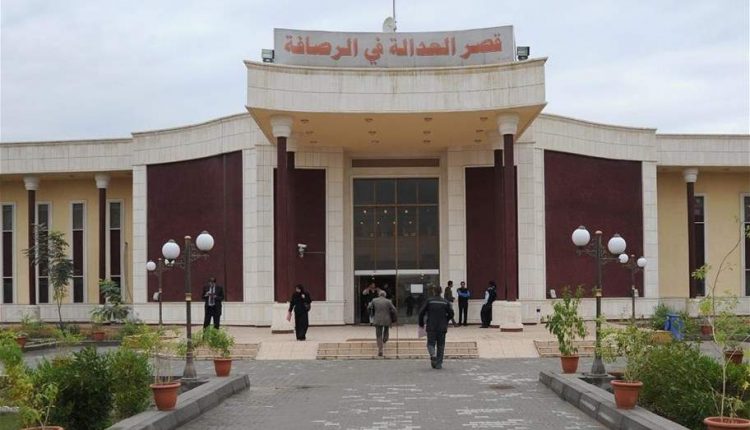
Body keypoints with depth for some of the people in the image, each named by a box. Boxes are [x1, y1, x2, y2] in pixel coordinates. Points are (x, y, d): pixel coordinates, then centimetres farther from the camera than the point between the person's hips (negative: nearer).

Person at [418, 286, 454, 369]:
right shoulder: (445, 302, 3)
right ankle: (439, 364, 6)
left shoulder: (429, 301, -3)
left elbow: (422, 313, -6)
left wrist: (421, 324, 8)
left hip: (431, 328, -2)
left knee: (431, 343, 7)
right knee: (440, 345, 9)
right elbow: (451, 314, 3)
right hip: (442, 328, 2)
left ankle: (433, 355, -24)